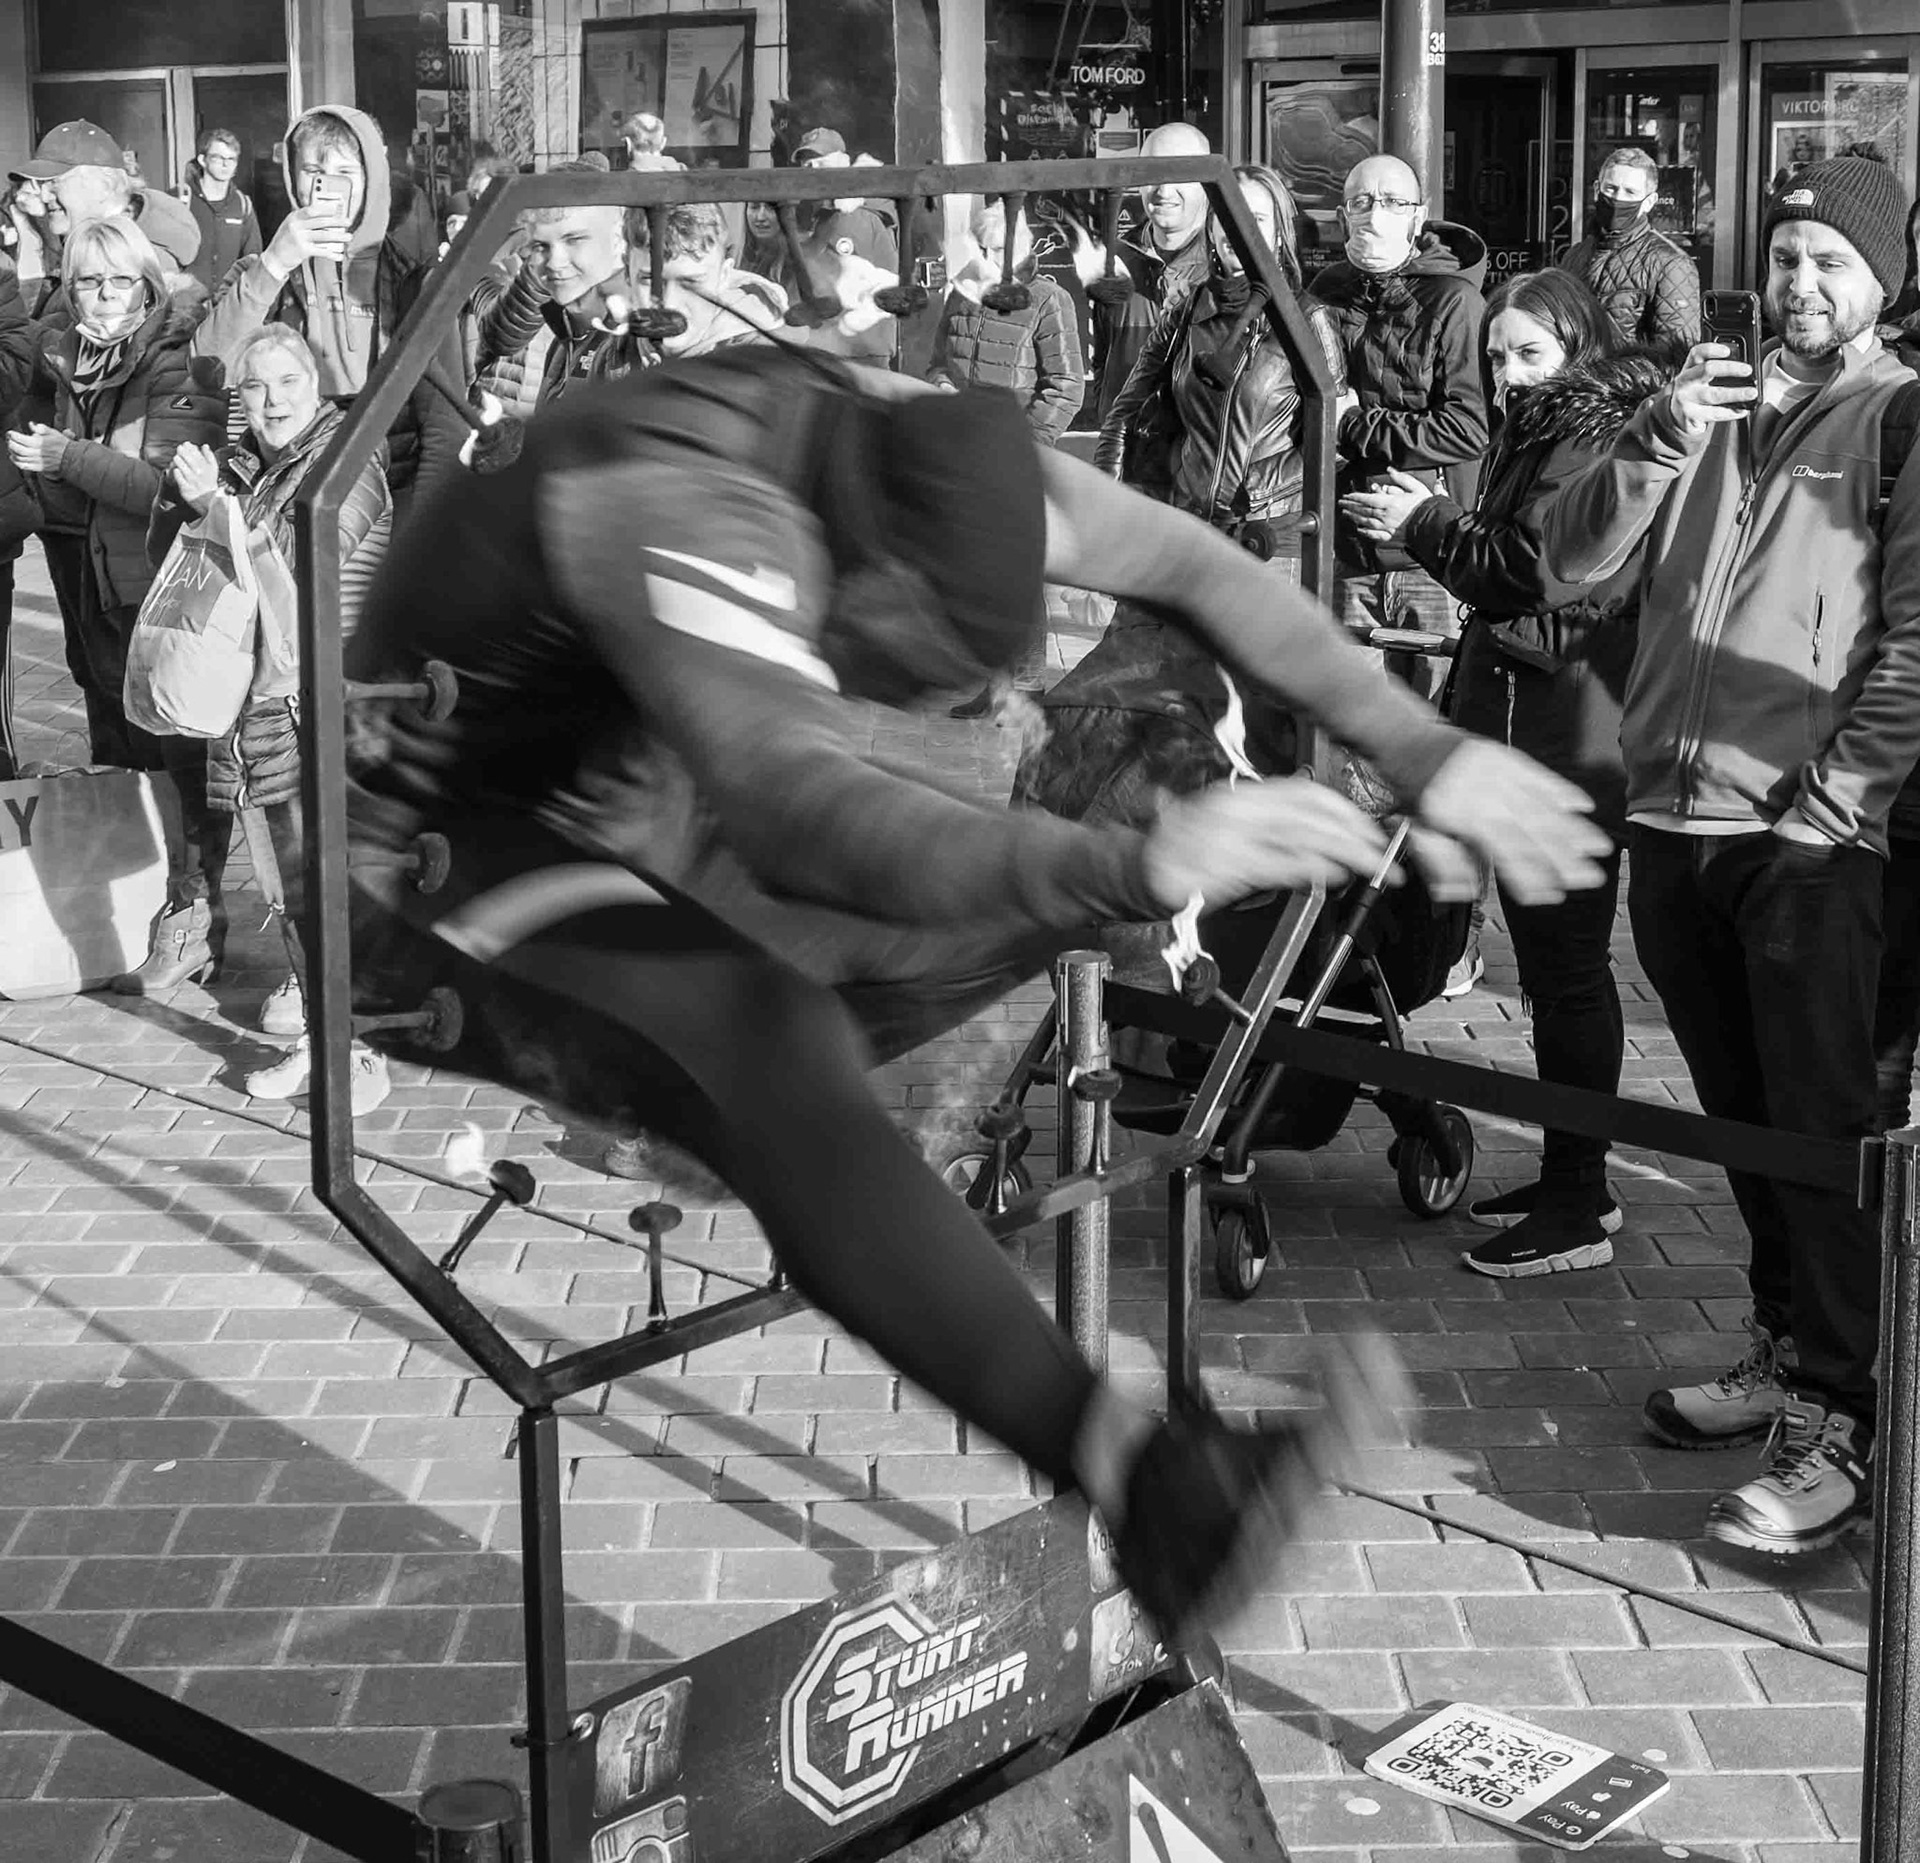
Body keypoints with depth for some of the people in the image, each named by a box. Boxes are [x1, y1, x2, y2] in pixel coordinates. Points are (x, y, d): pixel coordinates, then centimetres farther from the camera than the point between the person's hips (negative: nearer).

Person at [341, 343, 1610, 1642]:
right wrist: (1135, 866, -62)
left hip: (657, 832, 9)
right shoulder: (678, 512, -34)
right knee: (773, 1048, -37)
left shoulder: (915, 448, -12)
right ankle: (1131, 1469, -46)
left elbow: (1184, 564, -4)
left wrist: (1426, 749, -12)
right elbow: (802, 806, -49)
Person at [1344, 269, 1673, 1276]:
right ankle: (1567, 1179, 24)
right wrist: (1432, 525, 7)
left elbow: (1546, 572, -20)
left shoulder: (1604, 438, -11)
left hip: (1571, 744, -10)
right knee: (1551, 964, 15)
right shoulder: (1541, 434, 19)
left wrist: (1427, 525, -9)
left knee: (1566, 968, -5)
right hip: (1522, 737, 10)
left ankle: (1578, 1208, 2)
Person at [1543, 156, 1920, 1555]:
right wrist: (1659, 439, -9)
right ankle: (1786, 1351, 29)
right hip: (1671, 820, 6)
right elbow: (1576, 556, 7)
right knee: (1741, 1116, 15)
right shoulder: (1709, 407, 16)